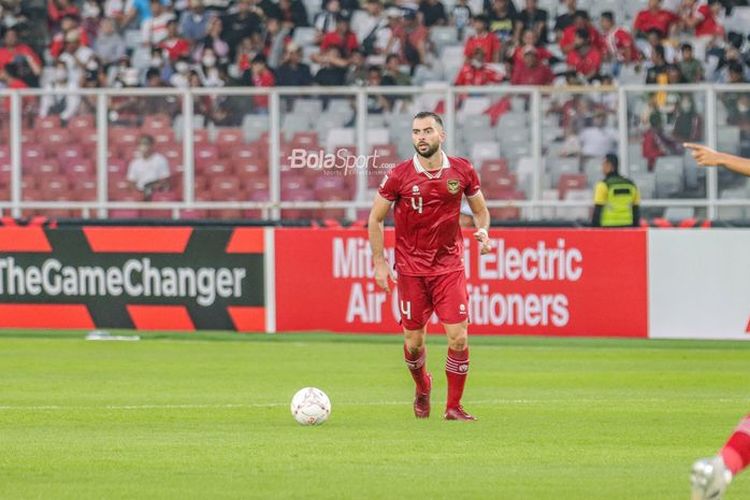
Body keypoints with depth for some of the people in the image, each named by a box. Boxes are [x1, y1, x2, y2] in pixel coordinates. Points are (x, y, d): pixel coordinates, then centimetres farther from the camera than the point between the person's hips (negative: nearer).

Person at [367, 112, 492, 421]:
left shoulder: (462, 171, -2)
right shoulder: (399, 175, -7)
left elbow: (481, 210, 12)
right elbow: (375, 218, 3)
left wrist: (482, 232, -9)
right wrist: (379, 263, -2)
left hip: (450, 266, 1)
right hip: (411, 270, -1)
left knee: (458, 337, -9)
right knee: (413, 342, 5)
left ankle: (453, 407, 4)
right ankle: (422, 390, 36)